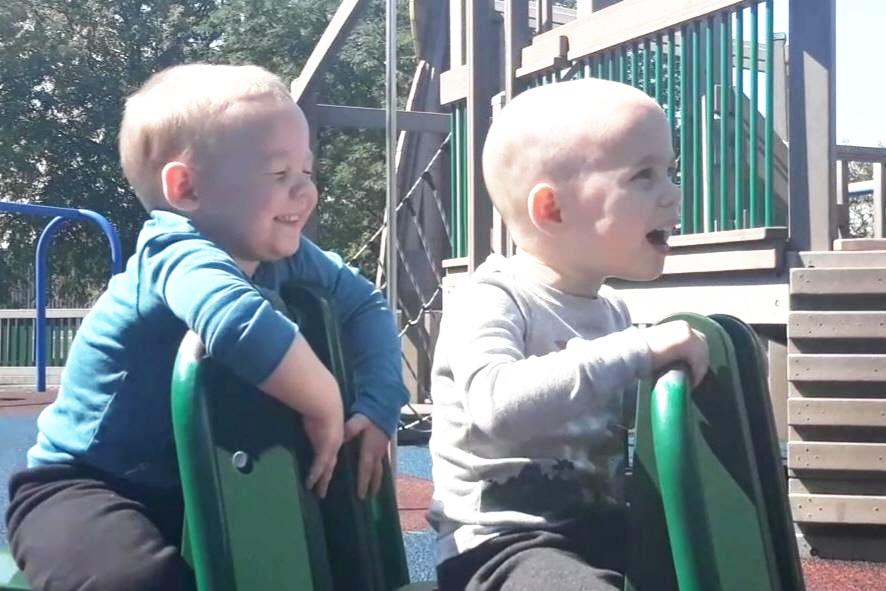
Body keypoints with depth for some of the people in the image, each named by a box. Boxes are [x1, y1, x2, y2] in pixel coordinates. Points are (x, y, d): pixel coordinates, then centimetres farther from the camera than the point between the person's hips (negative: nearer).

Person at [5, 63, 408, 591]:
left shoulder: (285, 256, -4)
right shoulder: (182, 255, -28)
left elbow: (367, 304, 9)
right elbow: (242, 325, -50)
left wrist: (379, 406, -6)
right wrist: (326, 407, -34)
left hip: (197, 489, 7)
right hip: (85, 487, -7)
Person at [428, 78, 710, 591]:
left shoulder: (612, 308, 10)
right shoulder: (490, 302, -15)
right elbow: (500, 406, -35)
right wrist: (642, 351, -32)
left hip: (603, 530, 8)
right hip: (502, 544, -8)